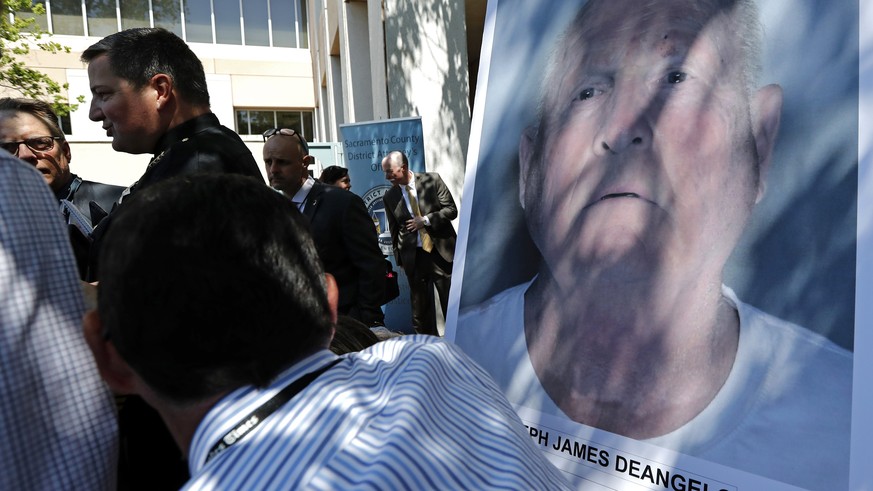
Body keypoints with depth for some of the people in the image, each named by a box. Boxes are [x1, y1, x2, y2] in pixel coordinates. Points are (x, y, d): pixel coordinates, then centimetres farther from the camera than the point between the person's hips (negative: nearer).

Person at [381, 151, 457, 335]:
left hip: (441, 251, -2)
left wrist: (426, 220, -13)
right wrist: (399, 260, 11)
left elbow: (451, 210, -3)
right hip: (414, 257, 2)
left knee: (452, 305, 4)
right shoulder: (389, 197, 4)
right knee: (420, 309, 7)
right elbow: (394, 231, 11)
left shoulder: (432, 180, -3)